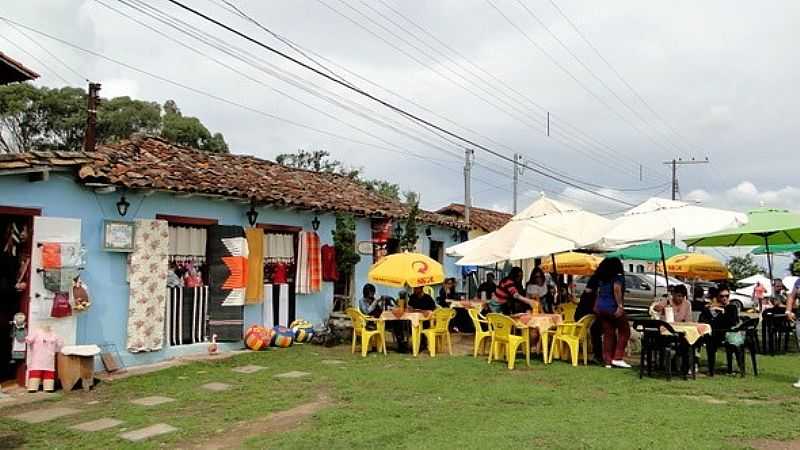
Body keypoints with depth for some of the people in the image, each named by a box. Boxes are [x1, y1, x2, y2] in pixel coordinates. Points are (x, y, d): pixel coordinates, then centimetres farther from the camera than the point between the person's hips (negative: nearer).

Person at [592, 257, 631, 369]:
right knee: (624, 331, 5)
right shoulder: (618, 277, -7)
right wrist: (620, 306, -23)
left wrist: (597, 306, 21)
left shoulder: (602, 278, 14)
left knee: (608, 334, 10)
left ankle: (608, 361, 9)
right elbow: (617, 290, -20)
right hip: (612, 308, -7)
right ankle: (617, 358, -2)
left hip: (601, 308, 7)